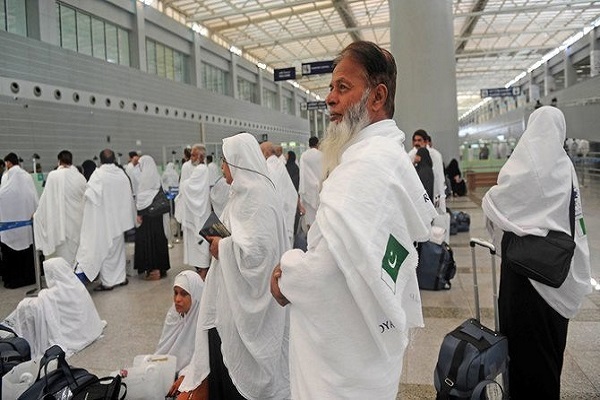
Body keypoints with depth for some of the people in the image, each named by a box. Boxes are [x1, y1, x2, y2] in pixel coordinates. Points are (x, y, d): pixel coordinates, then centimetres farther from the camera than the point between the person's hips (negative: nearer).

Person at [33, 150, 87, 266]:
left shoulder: (53, 176, -10)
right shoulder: (80, 177, -1)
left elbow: (46, 199, -6)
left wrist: (37, 215, 8)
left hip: (60, 221, -3)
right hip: (78, 223, 3)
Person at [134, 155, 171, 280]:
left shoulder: (144, 177, -11)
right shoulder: (156, 176, 9)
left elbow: (141, 196, -13)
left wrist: (138, 213, -8)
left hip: (147, 212, -7)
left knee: (147, 239, -1)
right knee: (158, 238, 11)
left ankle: (153, 269, 1)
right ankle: (161, 268, 17)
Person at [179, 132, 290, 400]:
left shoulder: (257, 195, -20)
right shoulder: (246, 191, 10)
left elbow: (258, 249, -27)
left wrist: (223, 247, -14)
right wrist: (221, 240, 5)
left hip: (246, 296, -9)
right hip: (236, 292, 9)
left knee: (242, 360, 4)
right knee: (226, 354, 16)